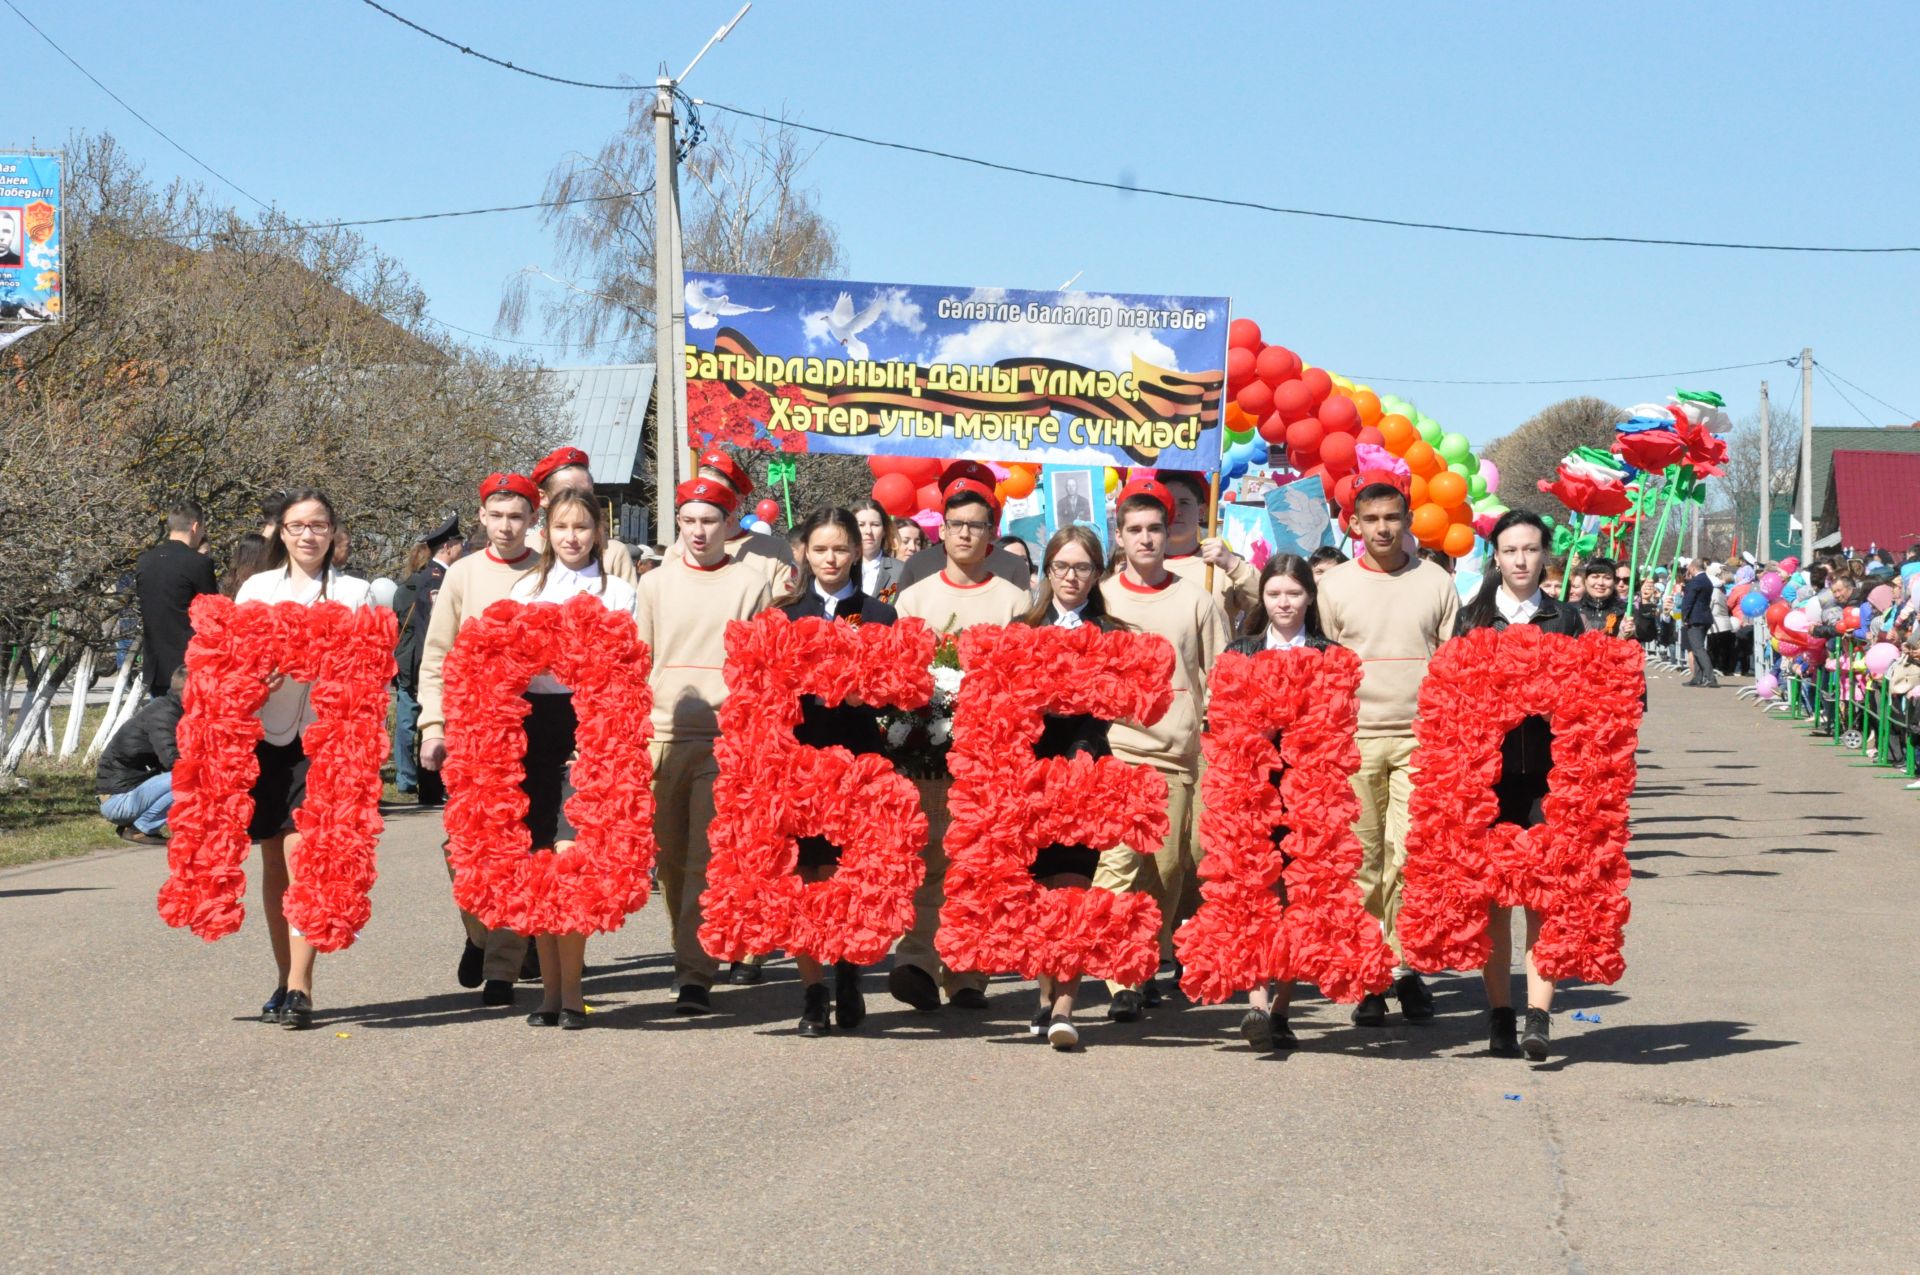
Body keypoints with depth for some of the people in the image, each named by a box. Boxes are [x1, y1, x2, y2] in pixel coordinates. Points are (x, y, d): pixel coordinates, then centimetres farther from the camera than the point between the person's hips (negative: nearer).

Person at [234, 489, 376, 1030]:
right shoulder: (256, 589, 13)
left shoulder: (353, 593, 8)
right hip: (266, 732, 3)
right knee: (274, 861, 7)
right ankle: (287, 979, 18)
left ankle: (300, 988, -16)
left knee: (301, 852, -15)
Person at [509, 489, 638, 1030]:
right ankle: (550, 986, 11)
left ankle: (571, 991, -6)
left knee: (570, 855, -13)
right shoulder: (525, 589, 15)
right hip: (535, 723, 3)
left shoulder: (619, 592, 9)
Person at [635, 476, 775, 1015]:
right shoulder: (656, 583, 13)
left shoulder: (752, 583, 6)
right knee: (670, 858, 7)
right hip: (664, 736, 3)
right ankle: (691, 958, 20)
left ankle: (695, 975, -10)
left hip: (725, 739, -3)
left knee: (706, 861, -10)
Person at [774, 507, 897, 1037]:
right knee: (803, 878, -1)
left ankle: (849, 968, 18)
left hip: (856, 754, -1)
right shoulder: (784, 614, 11)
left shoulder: (878, 615, 10)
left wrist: (865, 693, -13)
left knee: (839, 874, -5)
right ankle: (813, 992, 7)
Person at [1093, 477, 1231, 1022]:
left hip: (1178, 753, 1)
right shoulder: (1099, 598, 9)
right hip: (1114, 748, -1)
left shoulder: (1197, 601, 9)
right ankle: (1120, 981, -18)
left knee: (1169, 868, 3)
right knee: (1117, 860, -15)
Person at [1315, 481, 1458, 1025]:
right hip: (1354, 736, 0)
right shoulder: (1334, 586, 8)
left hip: (1421, 737, 0)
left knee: (1410, 855, -8)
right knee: (1361, 858, -1)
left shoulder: (1436, 582, 9)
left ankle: (1406, 967, 1)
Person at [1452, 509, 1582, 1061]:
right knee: (1493, 896, 2)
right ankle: (1499, 1015, 10)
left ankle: (1538, 1016, -13)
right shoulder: (1472, 618, 9)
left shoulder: (1564, 619, 11)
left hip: (1547, 771, 0)